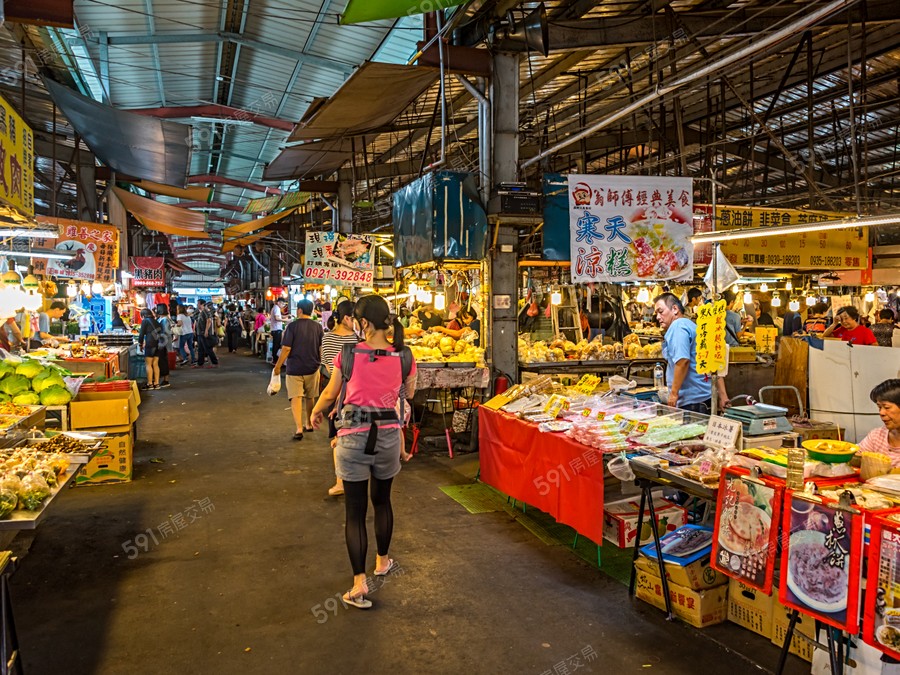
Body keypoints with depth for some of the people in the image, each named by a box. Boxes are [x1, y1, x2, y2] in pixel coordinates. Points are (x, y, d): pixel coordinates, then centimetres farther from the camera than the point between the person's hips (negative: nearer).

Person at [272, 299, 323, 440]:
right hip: (312, 368, 4)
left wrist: (278, 366, -4)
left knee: (296, 398, -3)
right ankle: (308, 424, 30)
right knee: (310, 397, 18)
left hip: (295, 368, -4)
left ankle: (299, 428, -14)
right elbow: (321, 348, 6)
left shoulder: (292, 326, -11)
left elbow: (286, 349, -14)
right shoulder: (318, 327, 0)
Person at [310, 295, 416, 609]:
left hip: (353, 438, -2)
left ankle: (359, 584, 5)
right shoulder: (404, 357, -6)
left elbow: (330, 394, 4)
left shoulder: (348, 354, -11)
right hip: (388, 437, 3)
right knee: (382, 500, 23)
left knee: (355, 510, 6)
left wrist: (316, 413, 23)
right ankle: (382, 562, 40)